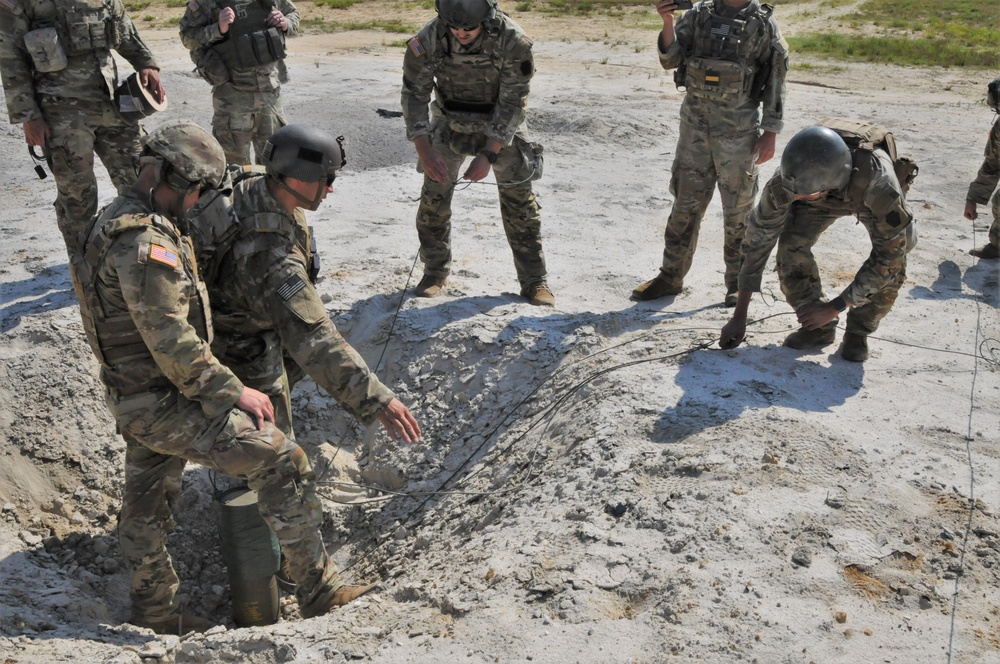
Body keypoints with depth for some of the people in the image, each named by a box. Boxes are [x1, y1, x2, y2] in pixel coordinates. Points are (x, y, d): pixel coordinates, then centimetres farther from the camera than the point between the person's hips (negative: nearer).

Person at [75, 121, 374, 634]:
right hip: (162, 403, -11)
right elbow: (173, 344, -27)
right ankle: (318, 592, -4)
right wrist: (232, 392, -19)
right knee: (280, 461, -11)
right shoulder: (146, 244, -25)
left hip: (135, 395, 11)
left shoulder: (119, 219, 9)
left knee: (147, 505, 22)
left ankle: (154, 613, 41)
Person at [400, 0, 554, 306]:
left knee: (518, 199, -5)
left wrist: (489, 155, -26)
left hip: (501, 126, -2)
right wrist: (424, 151, -25)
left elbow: (512, 102, -22)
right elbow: (414, 94, -16)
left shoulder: (512, 40, -28)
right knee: (434, 195, -3)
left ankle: (534, 280, 6)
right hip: (450, 124, 2)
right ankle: (435, 272, 15)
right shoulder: (428, 39, -23)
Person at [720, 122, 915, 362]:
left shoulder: (879, 181, -50)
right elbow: (757, 239, -30)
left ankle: (858, 329, -1)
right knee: (792, 245, -24)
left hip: (869, 198, -1)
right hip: (826, 197, 1)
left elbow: (889, 255, -40)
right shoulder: (786, 179, -41)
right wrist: (739, 316, -29)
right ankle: (819, 326, -1)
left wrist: (834, 307, -37)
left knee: (898, 247, -26)